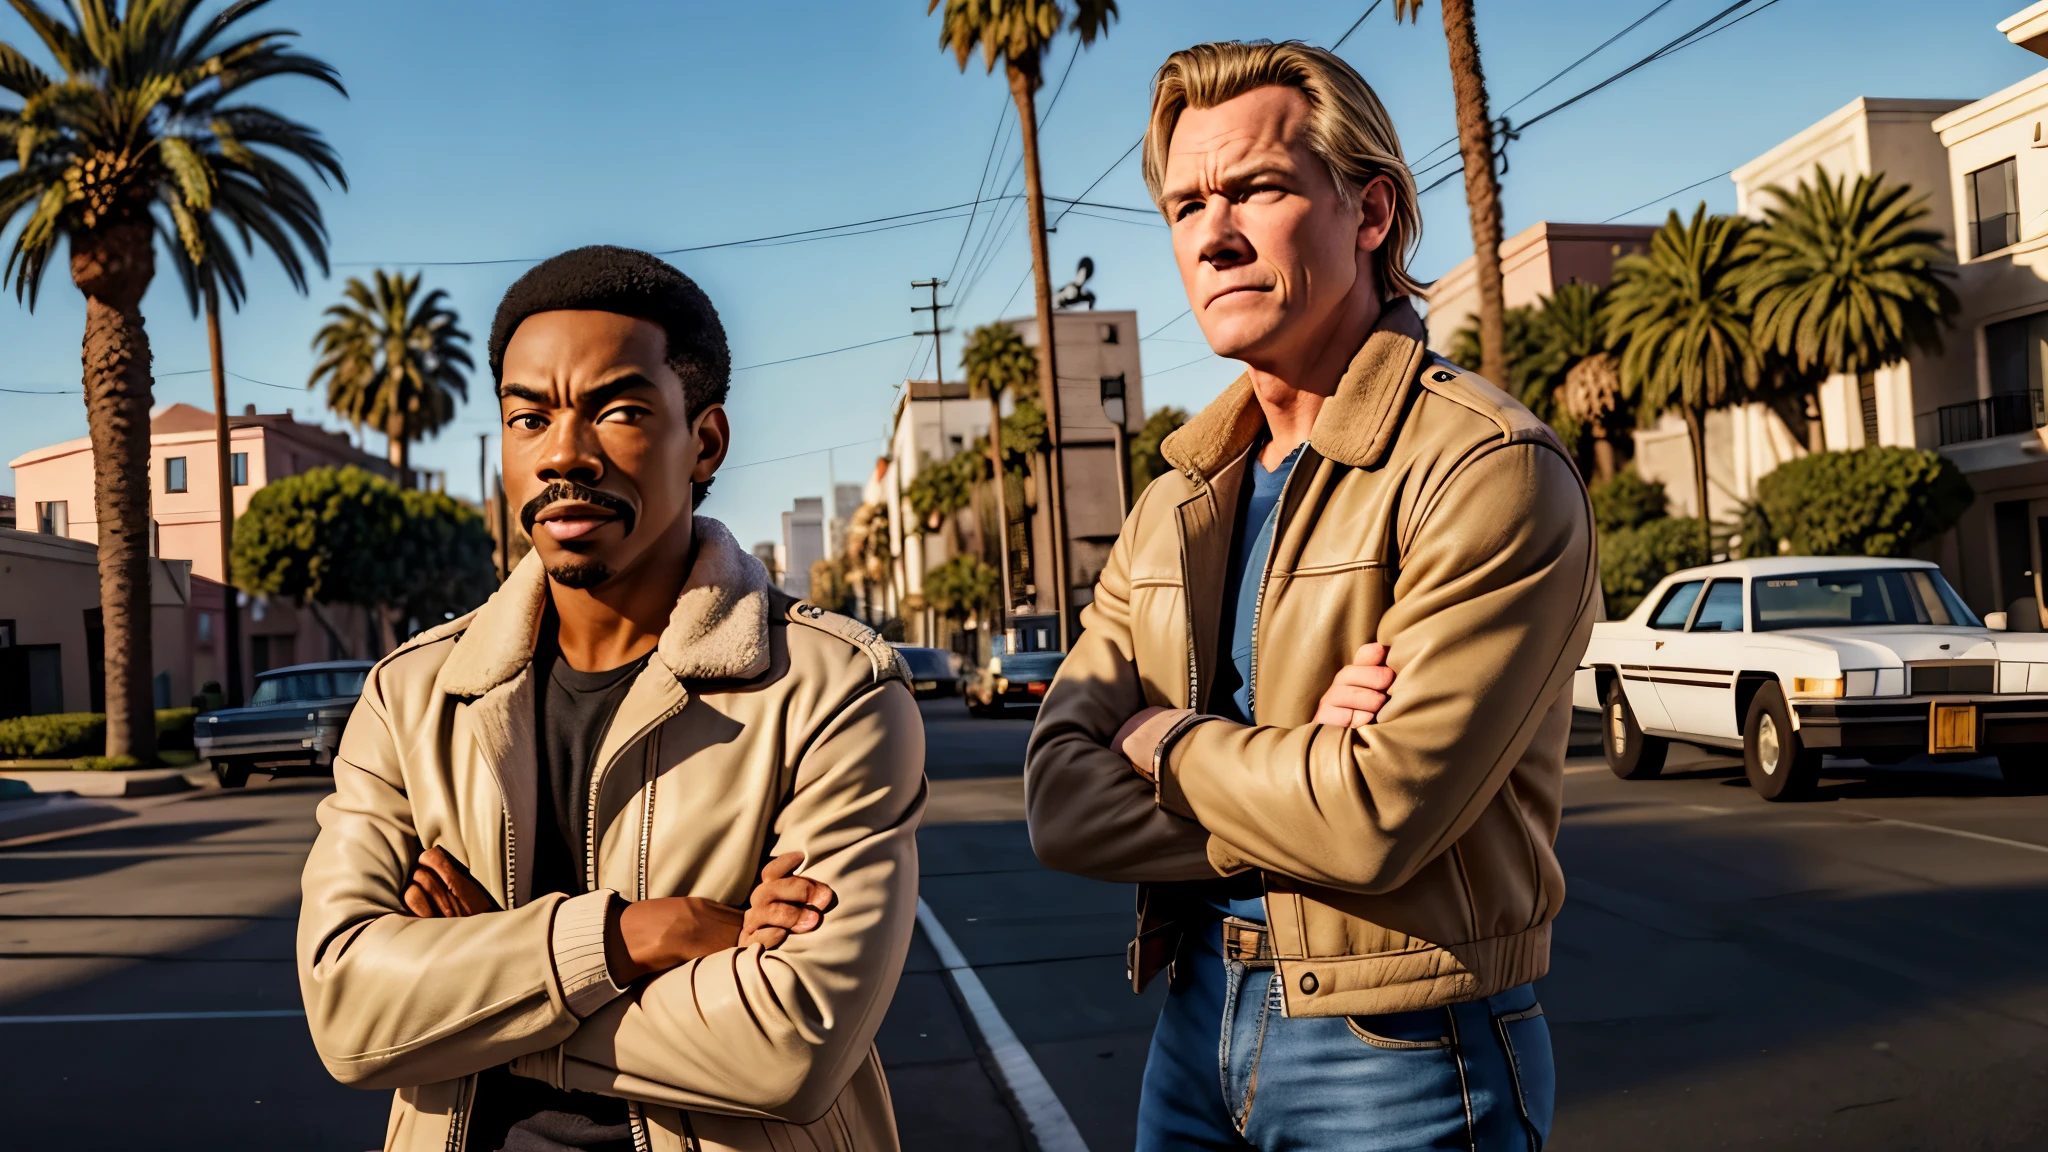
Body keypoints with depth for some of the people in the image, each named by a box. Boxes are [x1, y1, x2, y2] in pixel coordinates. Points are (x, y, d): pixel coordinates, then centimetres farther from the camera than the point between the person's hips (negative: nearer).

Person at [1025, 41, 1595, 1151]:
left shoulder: (1492, 473, -16)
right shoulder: (1175, 505, 4)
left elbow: (1378, 816, -26)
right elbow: (1060, 804, -5)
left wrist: (1159, 740, -10)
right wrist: (1293, 773, -20)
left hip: (1401, 1057, -5)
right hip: (1195, 1022, 6)